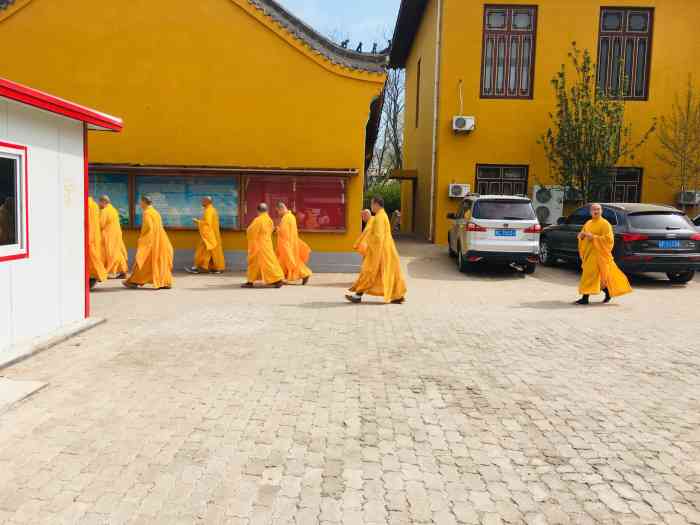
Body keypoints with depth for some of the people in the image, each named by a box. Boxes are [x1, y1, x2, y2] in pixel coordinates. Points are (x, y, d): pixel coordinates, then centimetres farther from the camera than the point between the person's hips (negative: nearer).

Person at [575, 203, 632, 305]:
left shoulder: (605, 224, -8)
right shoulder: (588, 223, 14)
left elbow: (608, 239, -17)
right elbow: (581, 236, 21)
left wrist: (594, 237, -21)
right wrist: (582, 235, -2)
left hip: (598, 253, -8)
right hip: (588, 252, 8)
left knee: (590, 274, -11)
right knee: (600, 276, 14)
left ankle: (585, 298, -10)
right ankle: (608, 292, 31)